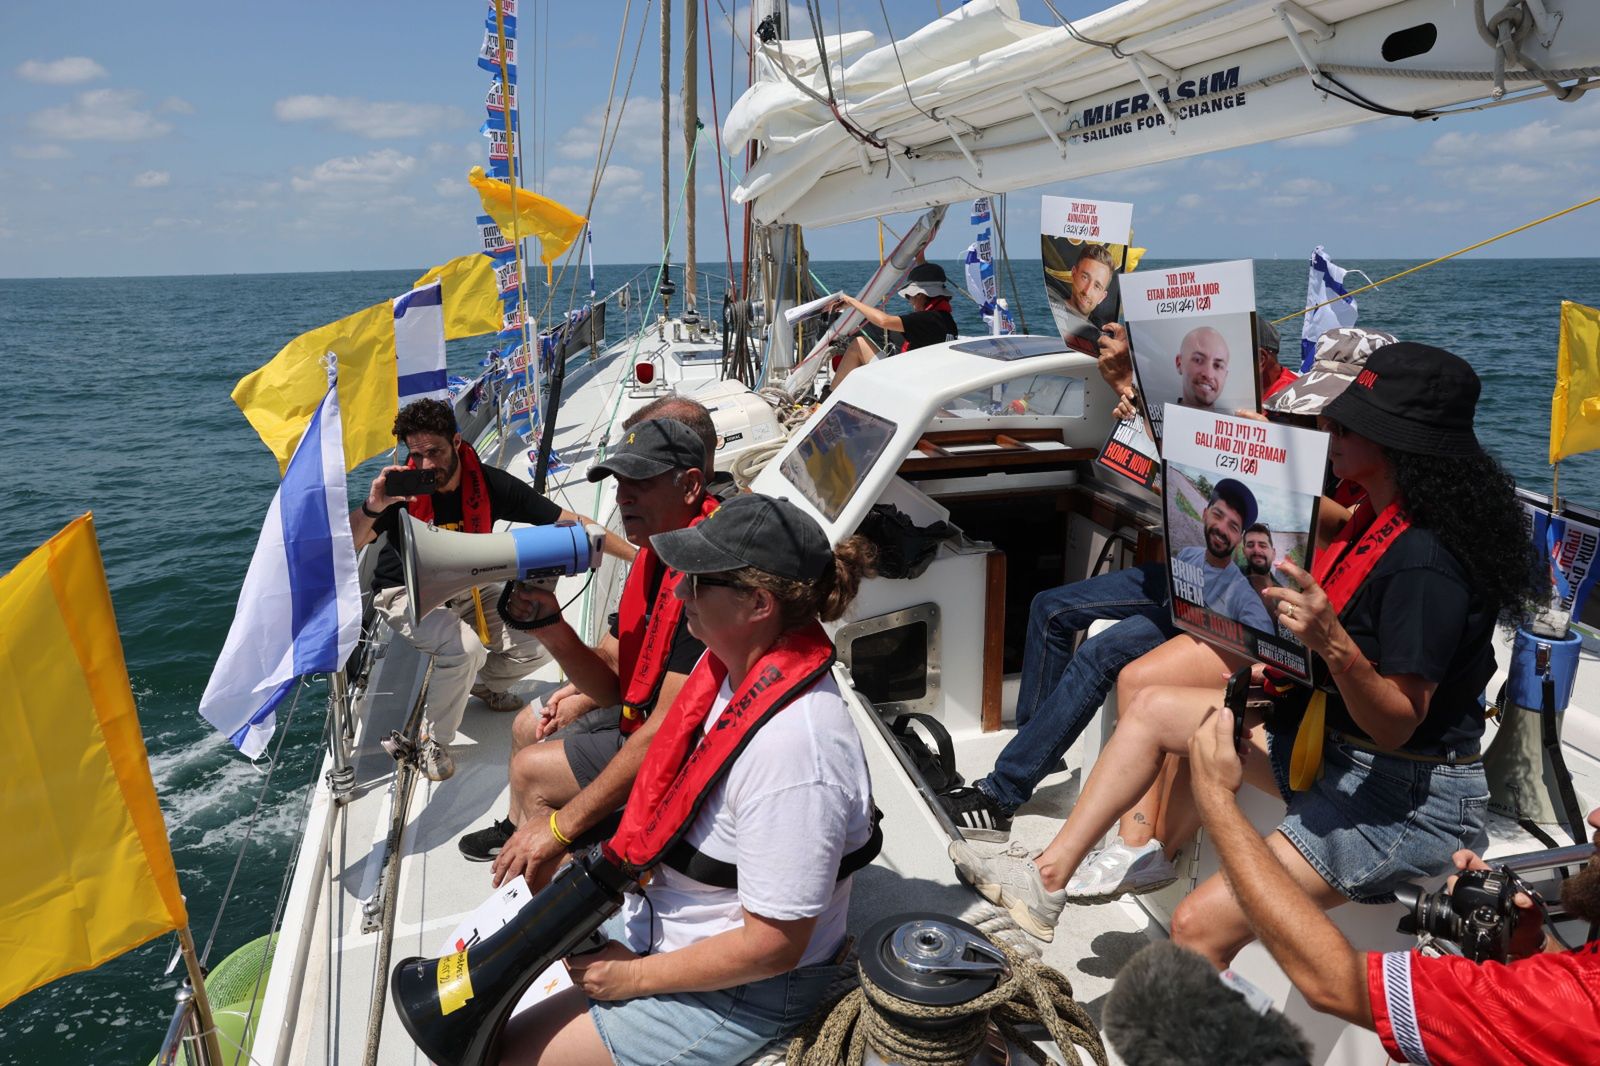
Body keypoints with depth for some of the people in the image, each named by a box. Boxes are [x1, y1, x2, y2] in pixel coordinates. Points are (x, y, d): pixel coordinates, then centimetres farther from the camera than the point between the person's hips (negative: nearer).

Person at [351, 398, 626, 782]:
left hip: (467, 590, 4)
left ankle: (486, 684, 22)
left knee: (532, 646, -14)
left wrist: (636, 553, -21)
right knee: (465, 647, -32)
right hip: (409, 595, -3)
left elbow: (567, 521, -17)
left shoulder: (490, 484, -20)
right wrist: (372, 508, -46)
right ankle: (432, 742, -6)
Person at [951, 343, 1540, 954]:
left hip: (1408, 800, -10)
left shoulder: (1426, 564, -27)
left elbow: (1395, 725, -27)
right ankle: (1048, 880, 12)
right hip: (1337, 739, 10)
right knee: (1151, 707, 10)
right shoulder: (1381, 518, 1)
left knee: (1199, 928, -22)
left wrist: (1335, 645, -41)